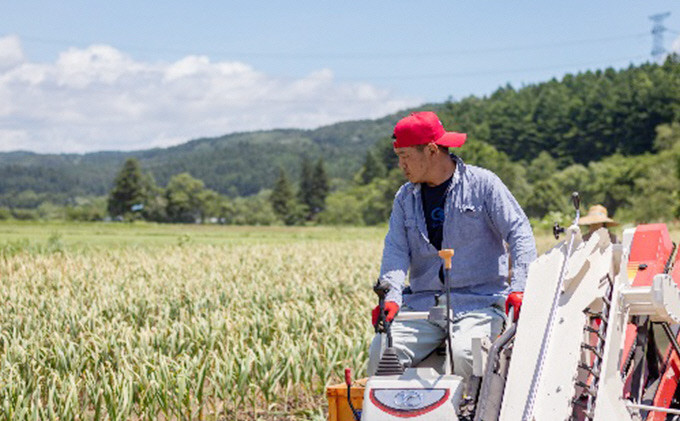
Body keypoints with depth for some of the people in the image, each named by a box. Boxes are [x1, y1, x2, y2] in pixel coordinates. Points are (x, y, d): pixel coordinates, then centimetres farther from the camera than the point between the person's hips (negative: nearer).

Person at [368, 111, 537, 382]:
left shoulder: (483, 184, 2)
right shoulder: (405, 198, 15)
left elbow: (519, 233, -2)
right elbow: (396, 250, 4)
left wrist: (519, 288, -18)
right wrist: (391, 296, -17)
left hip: (479, 302, -4)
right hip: (422, 304, 4)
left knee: (463, 354, -34)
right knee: (381, 352, -20)